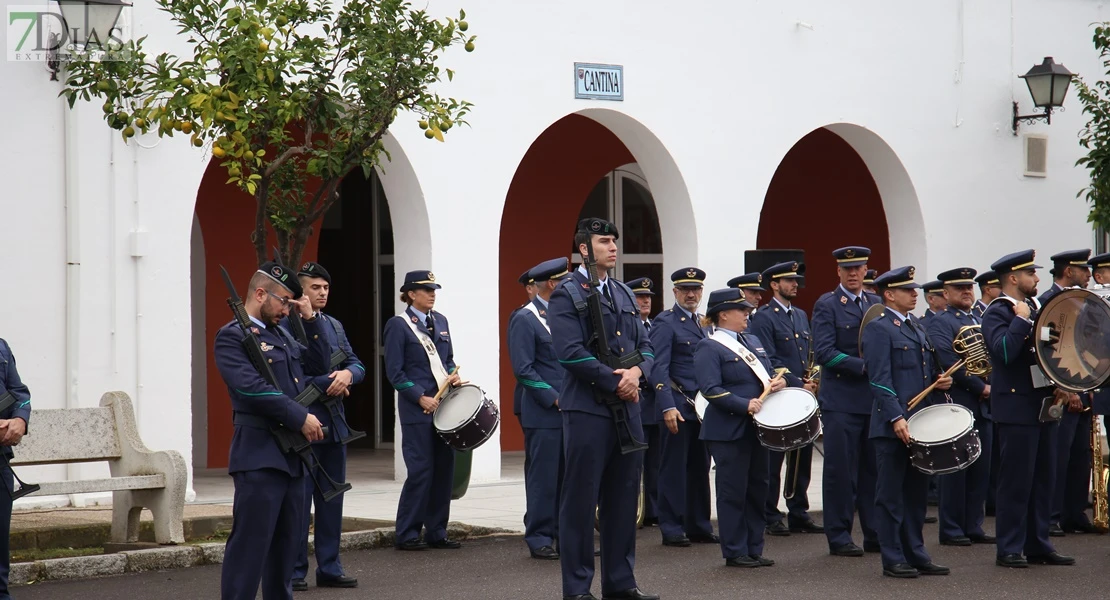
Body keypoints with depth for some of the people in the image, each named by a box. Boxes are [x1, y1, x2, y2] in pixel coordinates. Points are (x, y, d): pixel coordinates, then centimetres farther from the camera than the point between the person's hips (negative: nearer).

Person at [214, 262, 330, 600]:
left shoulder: (282, 336, 19)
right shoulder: (232, 336, -8)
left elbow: (318, 365, 20)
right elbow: (253, 388, -19)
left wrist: (310, 319, 10)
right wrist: (302, 419, -17)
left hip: (292, 455, 9)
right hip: (259, 455, -9)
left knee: (287, 542, 12)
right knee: (251, 543, -10)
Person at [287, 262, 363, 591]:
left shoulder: (335, 325, 15)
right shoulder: (286, 325, -8)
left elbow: (357, 365, 13)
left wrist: (347, 374, -10)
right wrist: (329, 383, -14)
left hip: (334, 424, 7)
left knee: (332, 500, 11)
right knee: (298, 501, -2)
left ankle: (329, 568, 18)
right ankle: (294, 571, 5)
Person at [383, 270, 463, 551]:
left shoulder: (440, 321, 14)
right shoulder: (398, 325, -5)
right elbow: (395, 372, -7)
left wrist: (452, 375, 1)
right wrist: (421, 398, -13)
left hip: (443, 405, 6)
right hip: (417, 409, -6)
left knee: (444, 468, 5)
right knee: (420, 470, -7)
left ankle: (436, 532, 13)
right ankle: (407, 535, 2)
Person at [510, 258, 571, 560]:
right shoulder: (525, 320, -8)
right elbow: (523, 370, -14)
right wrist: (554, 399, -17)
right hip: (544, 414, -7)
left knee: (568, 477, 9)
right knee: (543, 478, -4)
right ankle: (540, 539, 2)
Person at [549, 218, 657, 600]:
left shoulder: (624, 294, 17)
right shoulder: (567, 294, -6)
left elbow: (645, 345, 15)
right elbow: (571, 352, -16)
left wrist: (638, 372, -7)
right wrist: (615, 383, -15)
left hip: (627, 409, 7)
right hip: (587, 409, -7)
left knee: (624, 497, 10)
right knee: (581, 500, -2)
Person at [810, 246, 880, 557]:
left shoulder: (876, 304, 15)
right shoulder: (826, 305, -3)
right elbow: (824, 353, -12)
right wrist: (864, 366, -18)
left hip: (874, 399, 5)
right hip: (841, 400, -5)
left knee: (873, 469, 7)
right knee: (841, 470, -2)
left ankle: (874, 534, 13)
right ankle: (839, 537, 4)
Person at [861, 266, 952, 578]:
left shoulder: (916, 329, 19)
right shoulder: (878, 329, -8)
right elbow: (880, 379, -16)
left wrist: (940, 382, 5)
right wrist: (896, 418, -23)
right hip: (893, 426, -8)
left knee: (917, 492, 11)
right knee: (892, 494, -2)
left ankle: (916, 555, 17)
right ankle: (893, 560, 2)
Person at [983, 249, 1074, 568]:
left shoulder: (1036, 308, 16)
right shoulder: (997, 313, -9)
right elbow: (1005, 351, -25)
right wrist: (1021, 319, -20)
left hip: (1043, 406, 8)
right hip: (1016, 408, -8)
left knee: (1044, 479, 10)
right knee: (1016, 481, -5)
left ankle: (1038, 545, 17)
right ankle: (1010, 550, 0)